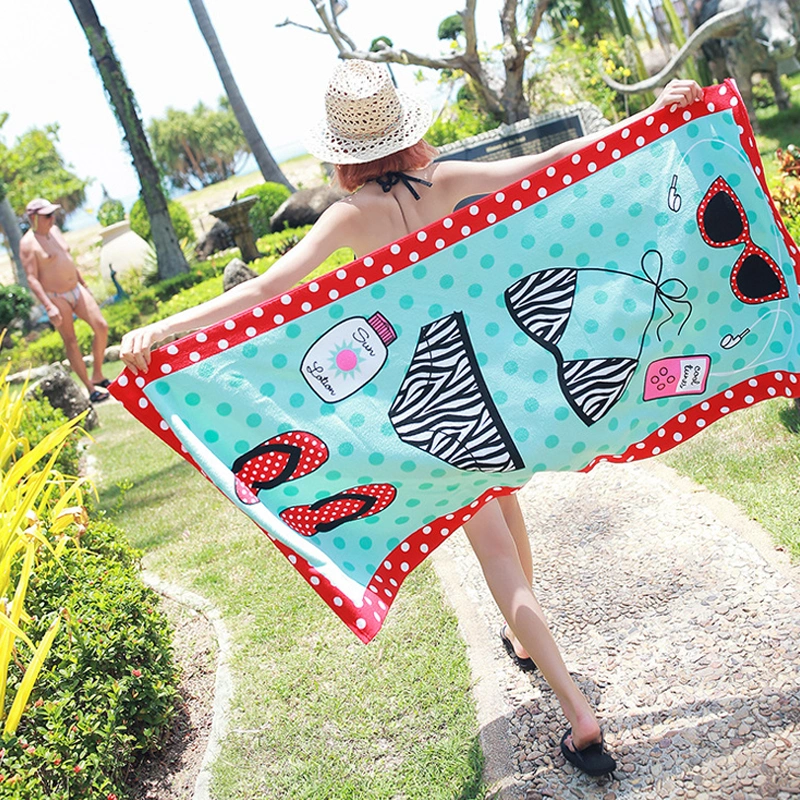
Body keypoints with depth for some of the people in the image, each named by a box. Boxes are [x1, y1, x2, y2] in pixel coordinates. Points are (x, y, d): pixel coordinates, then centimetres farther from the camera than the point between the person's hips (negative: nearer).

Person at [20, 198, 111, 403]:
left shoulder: (54, 230, 9)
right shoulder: (28, 243, -14)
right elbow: (32, 278, -18)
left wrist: (84, 285, 21)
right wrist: (48, 307, -26)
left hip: (76, 289, 7)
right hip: (56, 297, -7)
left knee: (101, 326, -2)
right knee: (70, 340, -2)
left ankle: (97, 376, 12)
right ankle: (91, 389, 3)